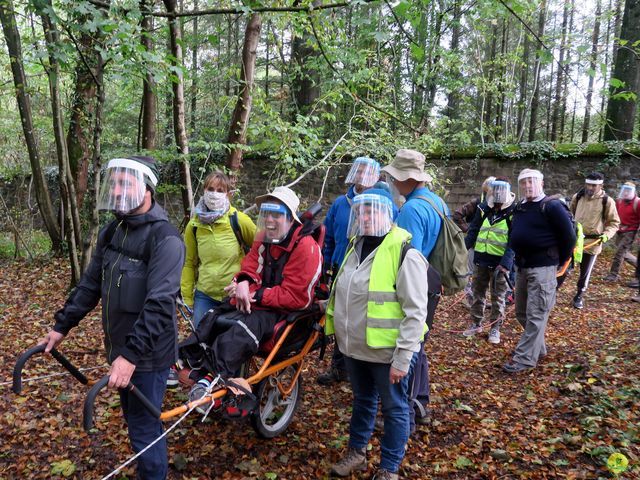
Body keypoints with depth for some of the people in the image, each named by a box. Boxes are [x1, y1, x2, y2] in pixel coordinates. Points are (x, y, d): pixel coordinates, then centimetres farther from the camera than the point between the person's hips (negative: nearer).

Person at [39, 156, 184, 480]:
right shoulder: (112, 232, 5)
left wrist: (132, 355, -33)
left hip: (148, 353, -8)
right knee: (134, 418, 21)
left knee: (143, 426, 3)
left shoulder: (165, 239, -21)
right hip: (120, 347, 8)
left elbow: (160, 304, -28)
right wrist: (61, 325, 13)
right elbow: (90, 284, 13)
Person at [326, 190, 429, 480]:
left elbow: (415, 312, -21)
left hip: (387, 351, -7)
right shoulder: (357, 246, 8)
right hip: (355, 347, 7)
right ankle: (357, 452, 42)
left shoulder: (404, 253, -18)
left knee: (394, 408, 12)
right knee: (362, 400, 24)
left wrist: (403, 357, -22)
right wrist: (335, 320, 19)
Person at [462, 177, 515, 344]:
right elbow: (472, 233, 9)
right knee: (477, 293, 14)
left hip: (500, 262, -4)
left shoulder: (513, 213, -9)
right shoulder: (483, 209, 5)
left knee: (497, 297, 8)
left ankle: (495, 328, 20)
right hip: (481, 259, 5)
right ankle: (476, 324, 29)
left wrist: (505, 263, -22)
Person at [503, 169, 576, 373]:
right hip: (522, 267, 9)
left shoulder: (552, 206, -12)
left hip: (542, 268, -9)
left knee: (536, 316, -4)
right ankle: (538, 347, 33)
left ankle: (525, 358, 1)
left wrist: (560, 261, -4)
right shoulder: (520, 207, 12)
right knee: (521, 313, 16)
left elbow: (569, 235, -12)